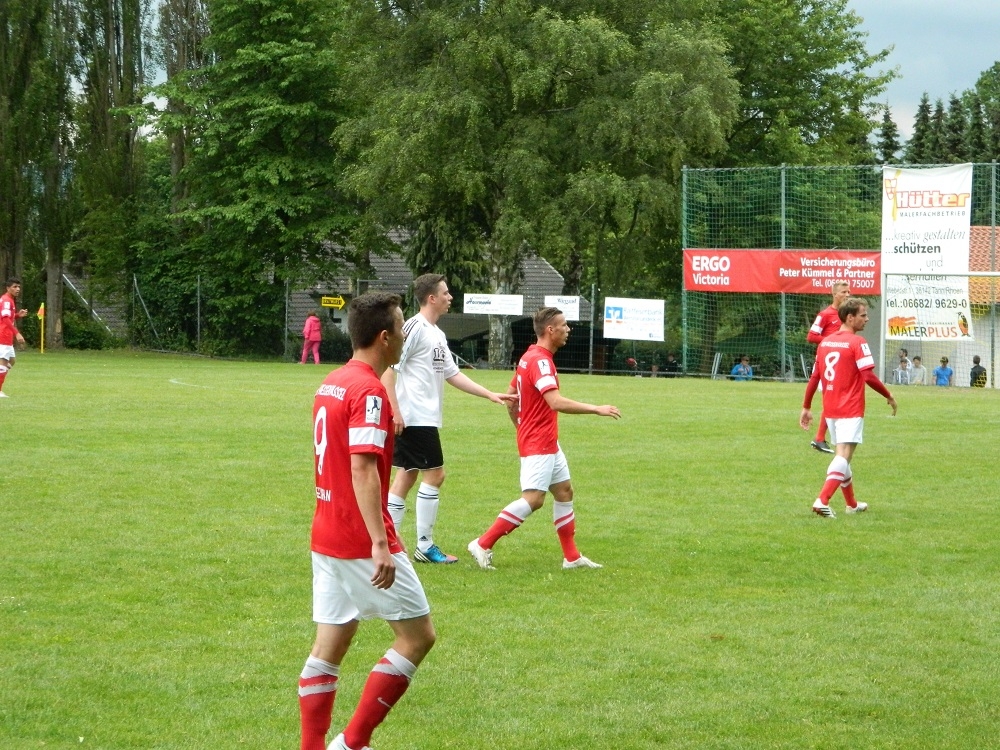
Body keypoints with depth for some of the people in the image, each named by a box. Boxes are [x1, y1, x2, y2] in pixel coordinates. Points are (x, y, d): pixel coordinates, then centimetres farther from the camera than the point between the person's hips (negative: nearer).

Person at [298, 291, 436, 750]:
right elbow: (362, 470, -25)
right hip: (362, 540, -9)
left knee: (329, 647, 10)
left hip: (326, 536, 9)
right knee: (418, 635, 1)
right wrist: (380, 544, -29)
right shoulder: (369, 391, -17)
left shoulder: (331, 384, 11)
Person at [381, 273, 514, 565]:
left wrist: (490, 395, 16)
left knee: (407, 475, 9)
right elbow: (387, 368, -17)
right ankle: (425, 546, 1)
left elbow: (452, 374, 21)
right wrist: (394, 410, -22)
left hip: (427, 418, 10)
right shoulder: (414, 328, -13)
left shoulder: (437, 334, 17)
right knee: (434, 474, -5)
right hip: (414, 417, -10)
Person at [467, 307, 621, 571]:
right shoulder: (540, 361, -20)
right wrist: (597, 409, -28)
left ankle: (572, 556, 18)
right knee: (533, 498, -14)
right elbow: (556, 402, -31)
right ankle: (483, 544, -11)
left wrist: (523, 429, 27)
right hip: (538, 445, -11)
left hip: (548, 443, 11)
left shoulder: (530, 357, 12)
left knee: (564, 491, 13)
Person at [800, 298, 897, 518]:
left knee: (843, 456, 19)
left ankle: (852, 504, 31)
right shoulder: (857, 343, -11)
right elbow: (868, 376, -17)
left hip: (830, 409, 8)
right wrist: (889, 396, -4)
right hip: (851, 409, -8)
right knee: (843, 456, -12)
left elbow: (814, 377, 11)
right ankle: (822, 501, -26)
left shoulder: (825, 343, 10)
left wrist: (806, 407, 17)